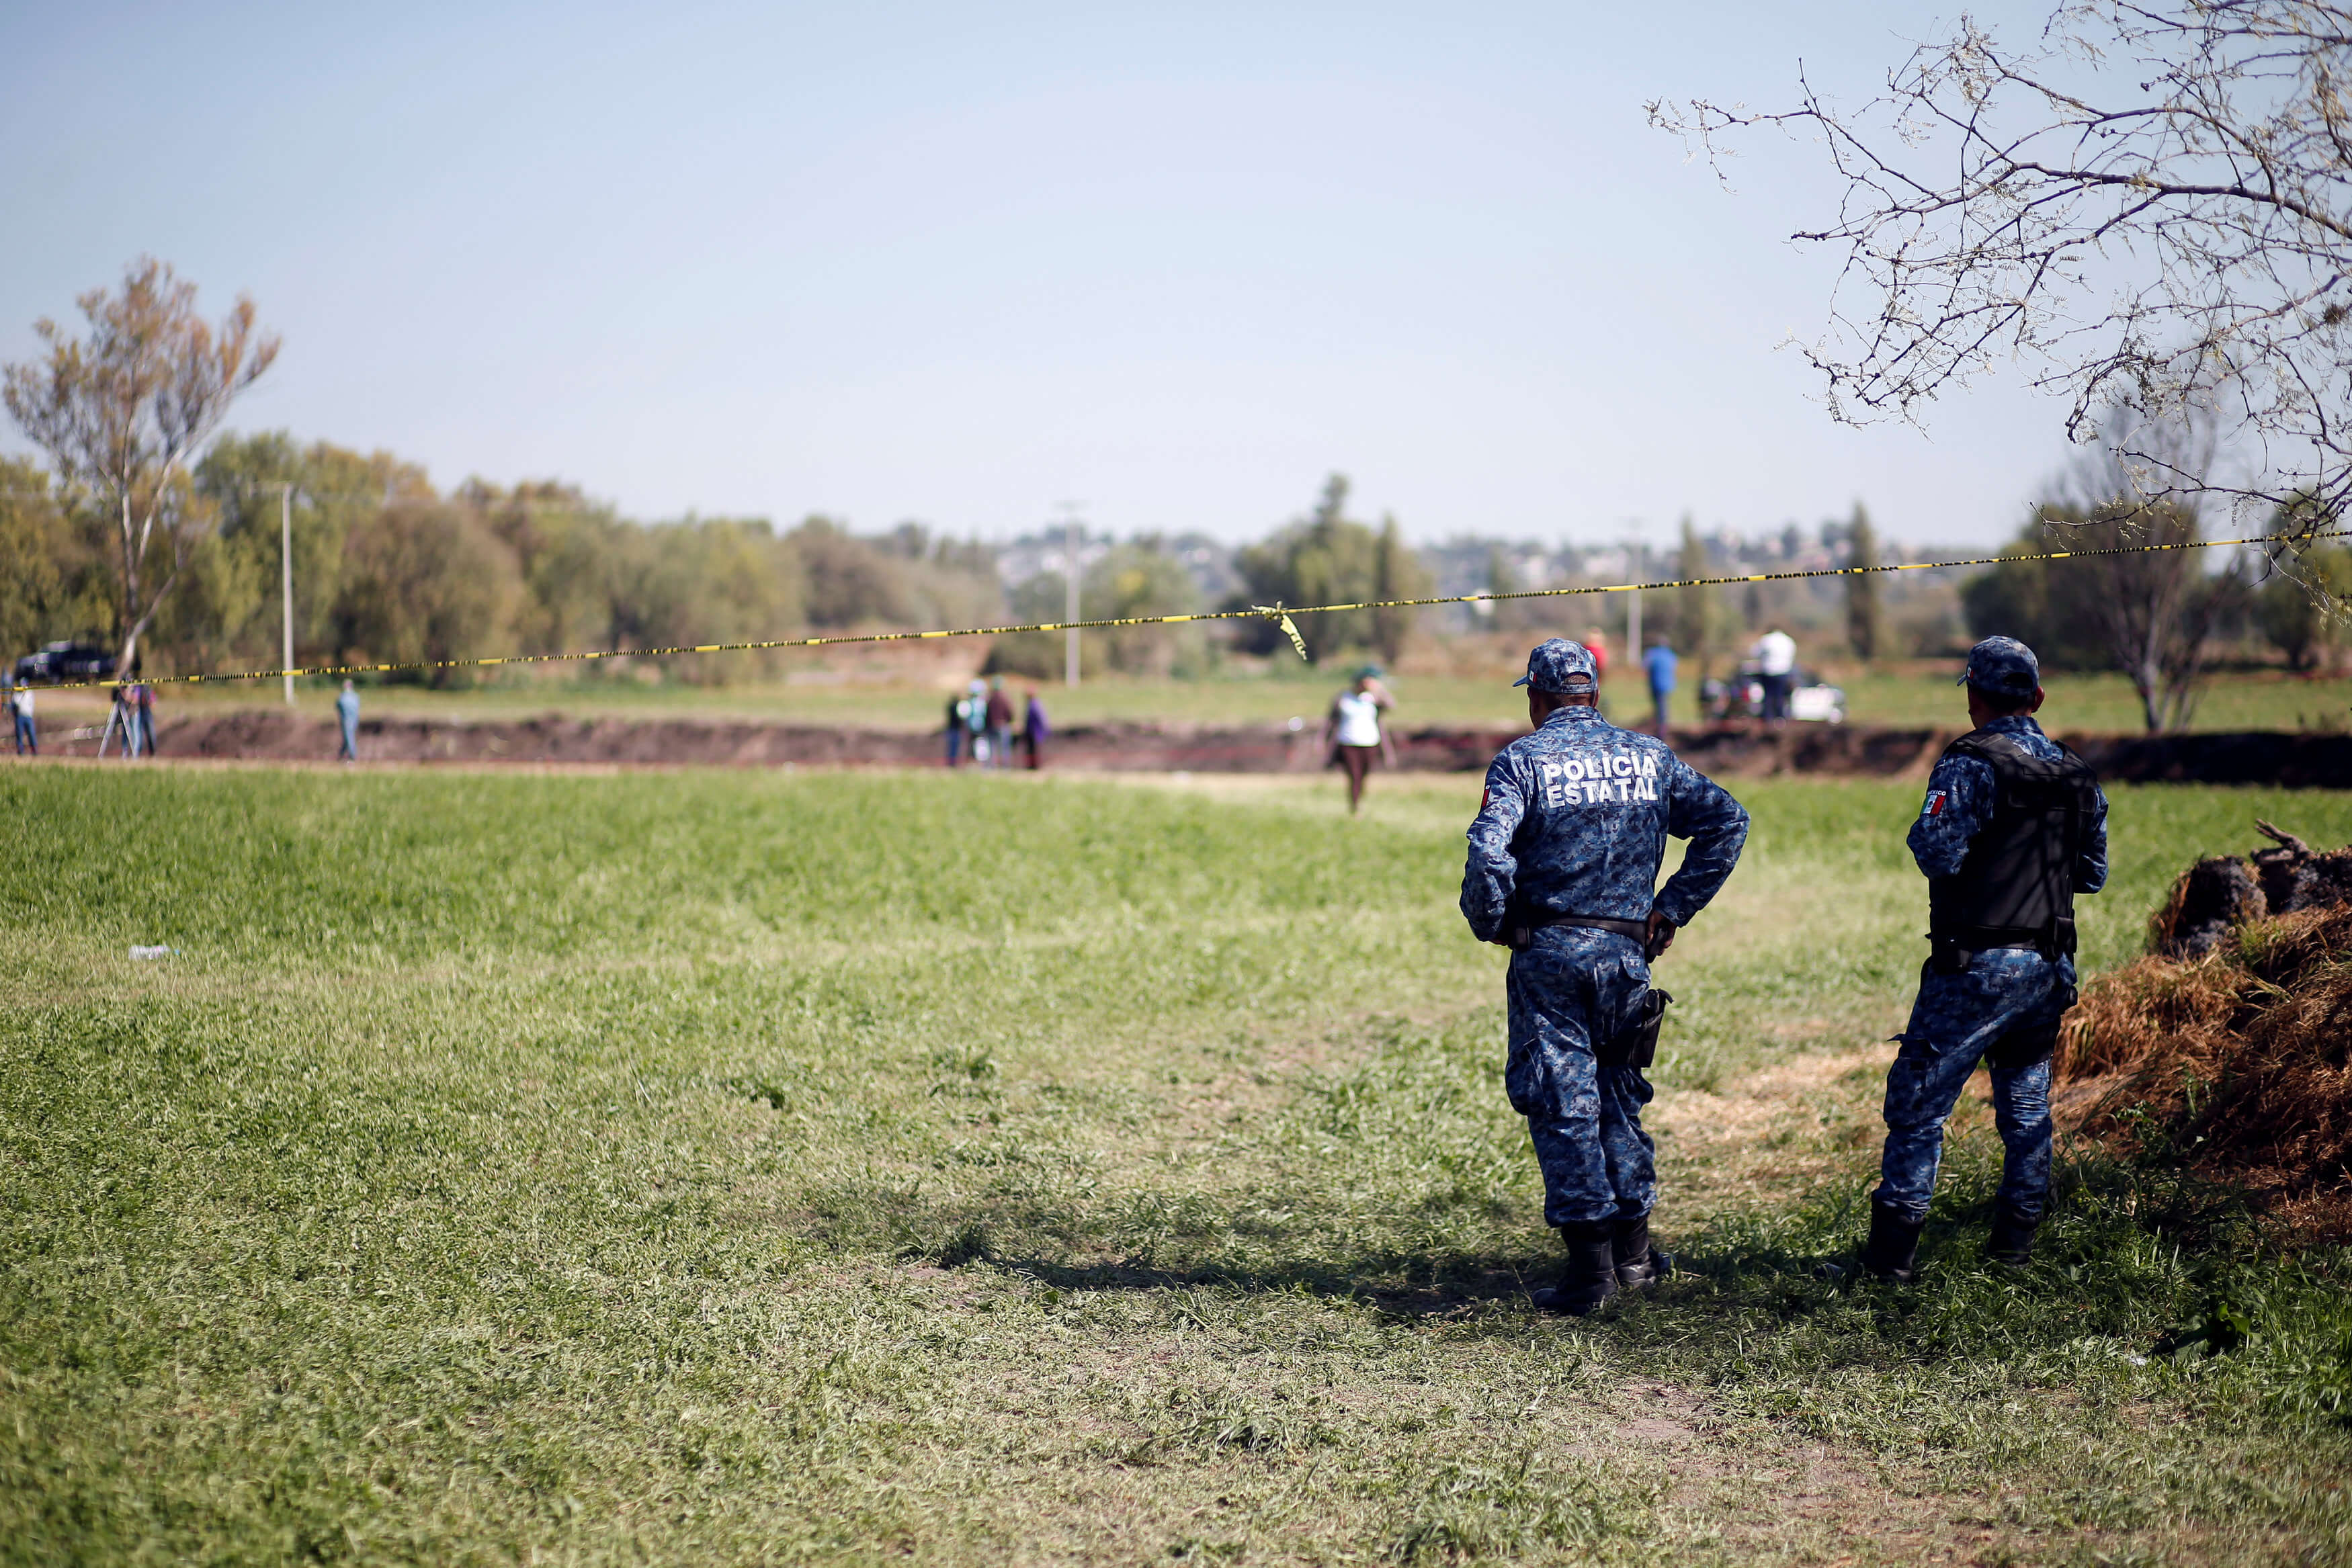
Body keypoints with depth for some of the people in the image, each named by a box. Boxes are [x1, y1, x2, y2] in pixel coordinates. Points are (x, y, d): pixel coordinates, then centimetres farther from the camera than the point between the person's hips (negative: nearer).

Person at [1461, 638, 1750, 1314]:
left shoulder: (1523, 759, -5)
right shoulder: (1650, 756, 9)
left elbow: (1489, 852, -18)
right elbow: (1727, 820, 6)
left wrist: (1489, 926, -3)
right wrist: (1672, 909, 8)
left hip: (1548, 951, -4)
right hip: (1627, 949, 4)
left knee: (1562, 1103, 1)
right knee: (1616, 1093, 18)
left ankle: (1590, 1264, 0)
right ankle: (1633, 1252, 20)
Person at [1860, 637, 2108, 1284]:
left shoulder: (1971, 763, -12)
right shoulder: (2076, 773, 10)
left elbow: (1940, 854, -21)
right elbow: (2094, 873, 16)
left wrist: (1921, 832, 0)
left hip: (1977, 966, -6)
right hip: (2050, 965, 7)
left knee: (1919, 1105, -2)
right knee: (2026, 1107, 16)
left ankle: (1894, 1249, -4)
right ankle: (2016, 1242, 20)